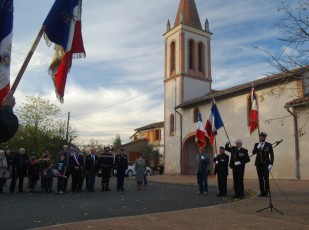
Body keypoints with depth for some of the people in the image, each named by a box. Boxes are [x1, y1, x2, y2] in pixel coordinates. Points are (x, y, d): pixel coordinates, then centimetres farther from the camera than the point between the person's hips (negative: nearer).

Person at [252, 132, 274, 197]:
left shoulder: (269, 145, 1)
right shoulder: (256, 144, 9)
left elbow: (271, 155, 0)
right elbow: (253, 152, -4)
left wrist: (271, 164, -7)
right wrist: (258, 147, -16)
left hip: (266, 164, -3)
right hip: (258, 164, 3)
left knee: (266, 178, -9)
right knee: (260, 178, 3)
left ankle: (266, 192, 1)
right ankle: (262, 192, 9)